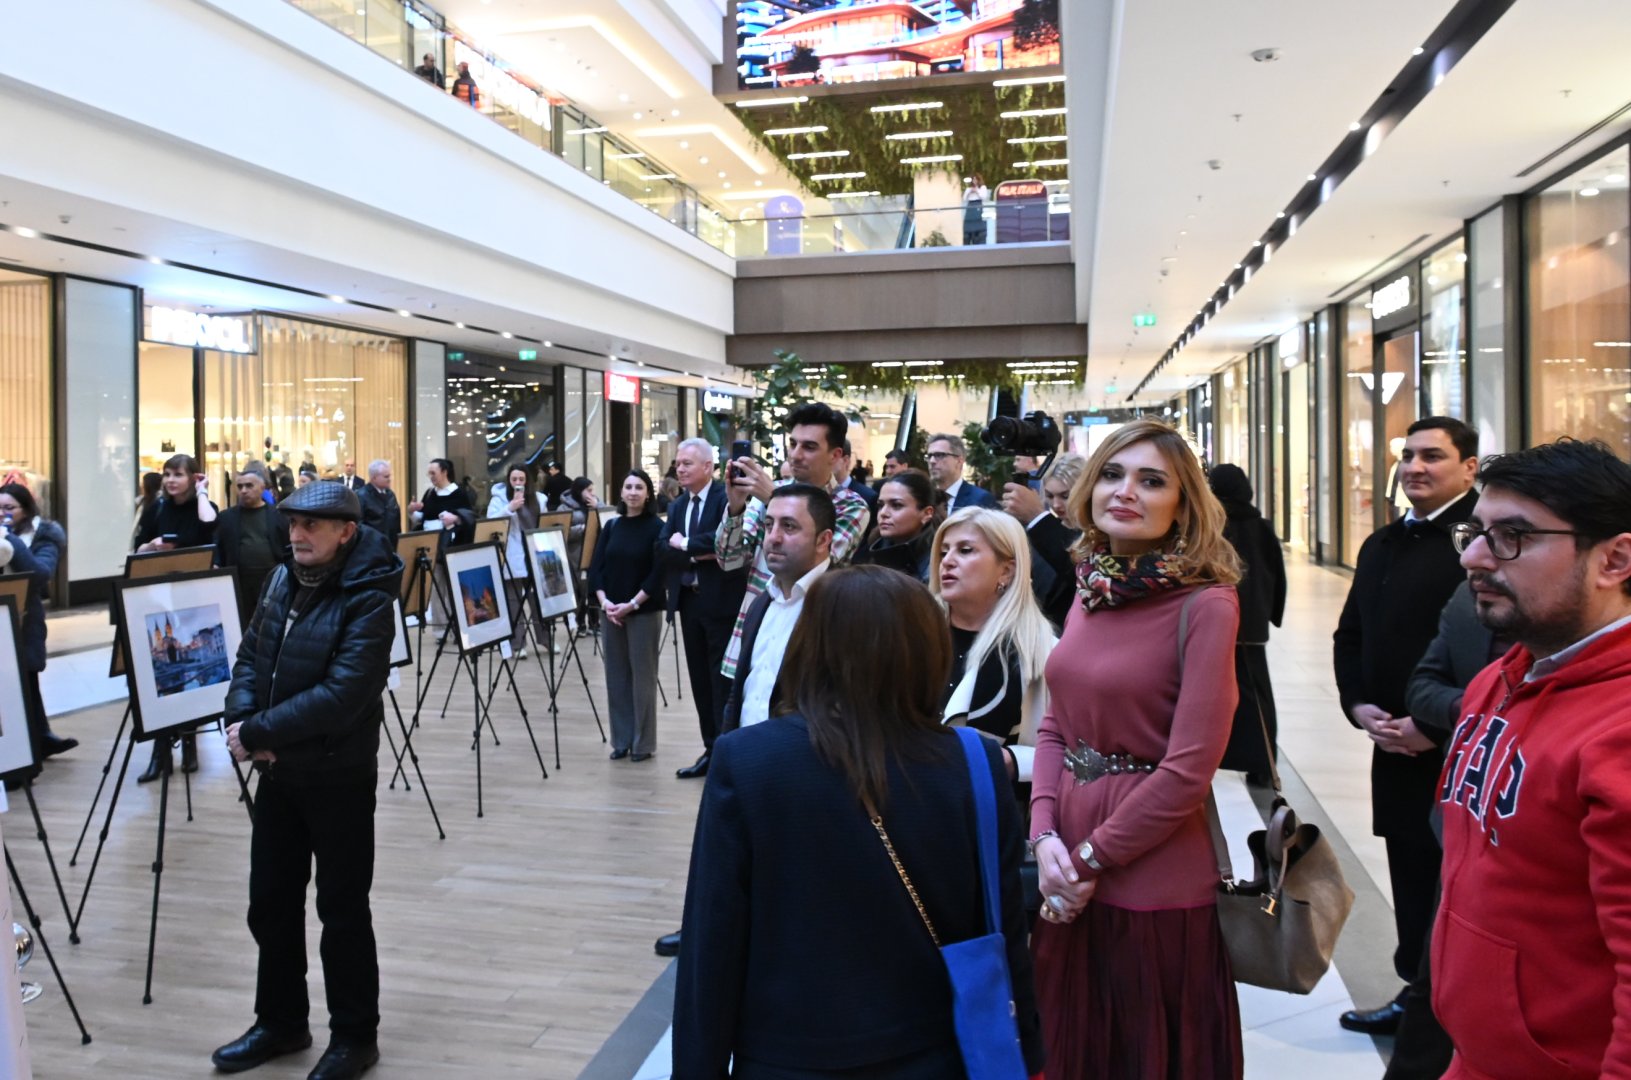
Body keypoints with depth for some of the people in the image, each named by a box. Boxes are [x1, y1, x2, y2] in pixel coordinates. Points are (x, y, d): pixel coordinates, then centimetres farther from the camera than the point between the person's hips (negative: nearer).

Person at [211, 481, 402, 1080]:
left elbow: (340, 698, -27)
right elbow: (251, 655, 8)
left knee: (342, 911, 5)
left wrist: (254, 732, -21)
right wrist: (243, 721, -11)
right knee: (270, 902, 17)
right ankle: (280, 1022, 36)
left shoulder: (368, 601, -19)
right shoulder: (282, 579, 5)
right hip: (278, 771, 7)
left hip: (338, 776, -7)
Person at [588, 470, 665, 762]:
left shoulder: (656, 527, -5)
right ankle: (621, 740, 18)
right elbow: (596, 566, 6)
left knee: (642, 675, 0)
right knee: (616, 676, 8)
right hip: (611, 611, 5)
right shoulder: (612, 526, 8)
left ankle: (643, 743, 9)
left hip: (644, 611, -5)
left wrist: (632, 604, -16)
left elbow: (659, 572, -11)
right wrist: (604, 601, -9)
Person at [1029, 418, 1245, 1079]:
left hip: (1155, 884, -6)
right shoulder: (1090, 594, 6)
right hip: (1071, 880, 6)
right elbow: (1054, 727, 8)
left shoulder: (1205, 604, -14)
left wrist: (1091, 858, -13)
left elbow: (1189, 768, -19)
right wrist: (1045, 836, -6)